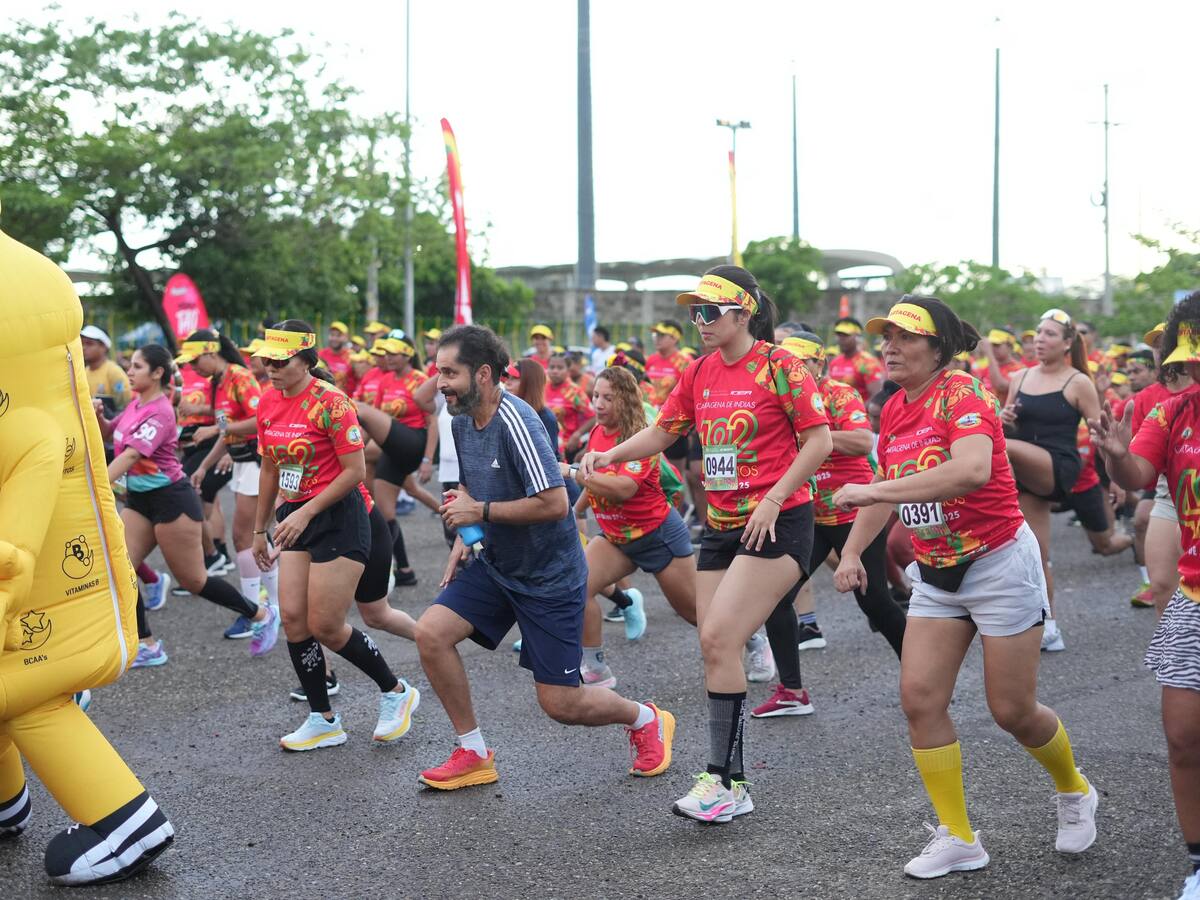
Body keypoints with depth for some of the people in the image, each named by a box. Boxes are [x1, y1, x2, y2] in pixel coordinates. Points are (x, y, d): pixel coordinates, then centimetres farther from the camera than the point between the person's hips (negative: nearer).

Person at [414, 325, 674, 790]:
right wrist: (463, 537, 5)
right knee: (431, 632, -12)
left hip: (549, 576, -8)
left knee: (560, 704, -2)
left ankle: (646, 720, 30)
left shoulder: (515, 423, -25)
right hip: (495, 564, 8)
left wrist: (480, 511, -23)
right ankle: (473, 755, 4)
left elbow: (554, 504, -31)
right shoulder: (462, 421, 2)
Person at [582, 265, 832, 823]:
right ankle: (732, 786, 13)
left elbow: (819, 440, -10)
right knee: (715, 647, 4)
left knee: (720, 638, -17)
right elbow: (662, 432, 17)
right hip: (721, 526, 7)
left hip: (777, 524, -7)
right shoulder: (699, 373, 10)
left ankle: (723, 779, -9)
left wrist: (773, 497, -18)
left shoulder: (778, 365, -10)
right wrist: (609, 455, 0)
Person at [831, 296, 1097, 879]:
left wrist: (873, 489, -39)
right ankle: (957, 838, 9)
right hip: (936, 575, 7)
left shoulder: (962, 394, -20)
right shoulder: (894, 410, 4)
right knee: (919, 697, -4)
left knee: (1012, 711, 1)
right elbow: (885, 488, 17)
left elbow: (973, 470, -40)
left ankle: (1074, 792, 33)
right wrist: (852, 552, 4)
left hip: (999, 564, -7)